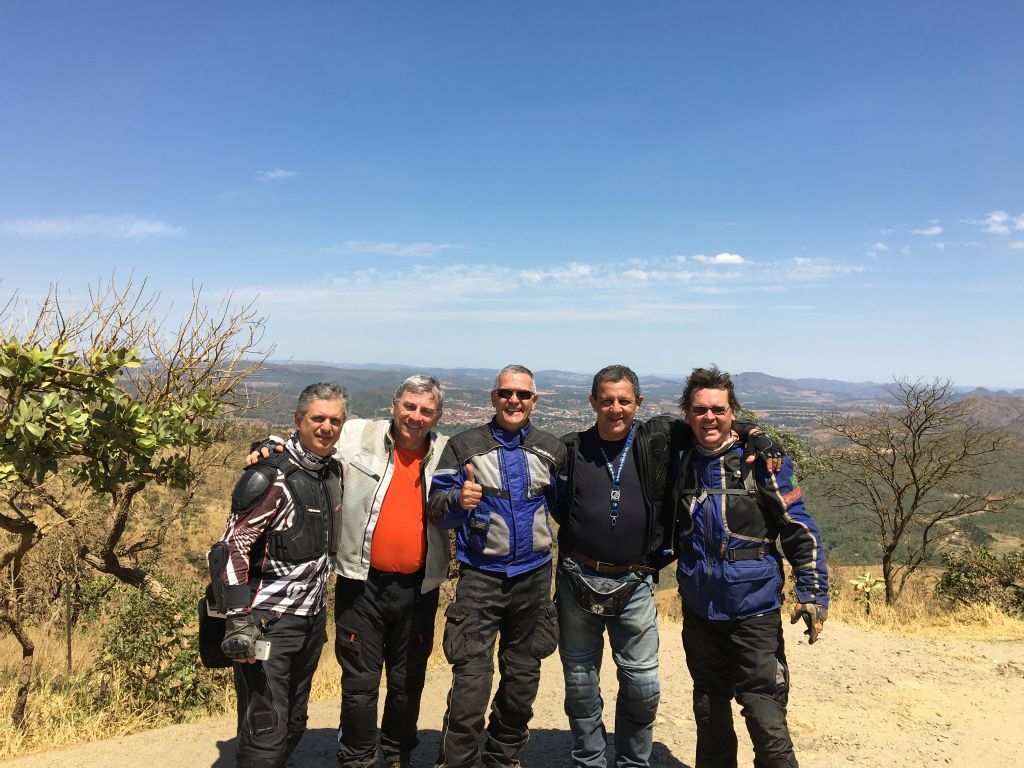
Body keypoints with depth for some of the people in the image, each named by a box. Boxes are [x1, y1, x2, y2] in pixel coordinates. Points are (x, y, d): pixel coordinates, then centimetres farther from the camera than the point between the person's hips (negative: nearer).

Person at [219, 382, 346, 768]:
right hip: (268, 622, -7)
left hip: (312, 620, 8)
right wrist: (240, 620, -23)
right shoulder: (270, 477, -17)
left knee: (293, 726, 19)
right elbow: (234, 547, -18)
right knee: (265, 735, -3)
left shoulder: (332, 472, 6)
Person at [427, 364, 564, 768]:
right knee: (471, 680, -7)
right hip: (480, 577, -3)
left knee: (523, 676, 15)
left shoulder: (551, 448, 3)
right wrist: (459, 499, -27)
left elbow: (563, 504, 15)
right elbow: (437, 511, -6)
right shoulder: (464, 445, -3)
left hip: (534, 576, 3)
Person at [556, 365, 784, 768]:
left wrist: (754, 432, -8)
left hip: (635, 584, 0)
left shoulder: (657, 439, -3)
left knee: (642, 683, 6)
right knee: (580, 682, 12)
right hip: (578, 580, 1)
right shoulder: (572, 448, -1)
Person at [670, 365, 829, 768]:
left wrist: (813, 593, -10)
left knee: (766, 719, -1)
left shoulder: (761, 460, -10)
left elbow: (800, 530, -7)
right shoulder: (680, 463, 2)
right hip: (698, 610, 4)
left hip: (754, 612, -4)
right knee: (709, 714, 19)